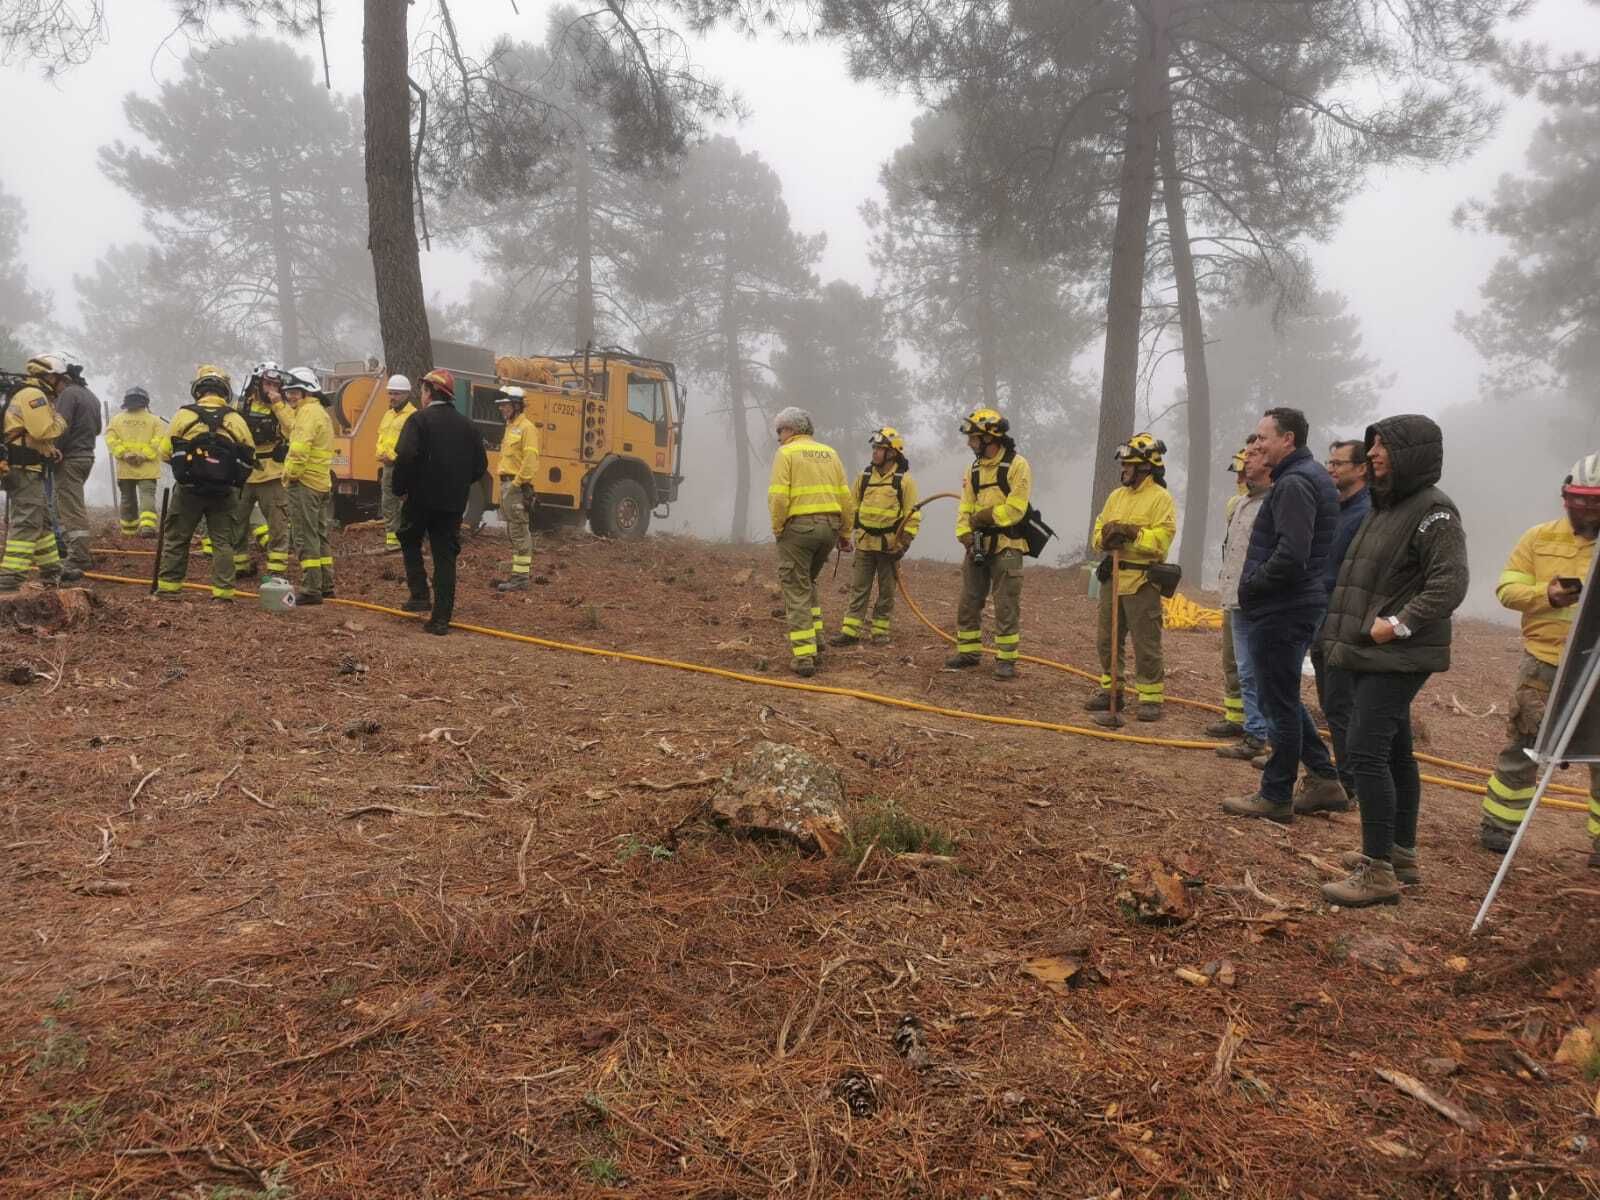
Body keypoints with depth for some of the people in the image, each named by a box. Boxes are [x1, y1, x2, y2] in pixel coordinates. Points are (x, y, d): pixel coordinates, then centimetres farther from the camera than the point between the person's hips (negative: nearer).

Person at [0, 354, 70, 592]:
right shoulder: (33, 395, -10)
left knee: (43, 519, 18)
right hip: (24, 468, -11)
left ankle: (52, 571, 27)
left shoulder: (36, 395, 23)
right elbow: (45, 430, -21)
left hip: (27, 468, 11)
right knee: (27, 521, -15)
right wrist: (59, 420, -2)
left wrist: (51, 450, 7)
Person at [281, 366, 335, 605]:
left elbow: (299, 448, -23)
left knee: (305, 537, -8)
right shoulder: (320, 412, 20)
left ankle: (311, 589, -7)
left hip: (304, 483, -10)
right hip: (321, 484, 10)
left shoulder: (308, 411, -13)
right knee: (319, 536, 16)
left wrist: (291, 474, -15)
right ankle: (326, 584, 23)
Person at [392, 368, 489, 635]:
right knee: (446, 558, 6)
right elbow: (481, 463, 10)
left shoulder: (419, 420, -9)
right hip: (454, 503, 4)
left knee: (410, 543, 21)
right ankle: (441, 618, 4)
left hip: (421, 498, -4)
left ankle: (419, 595, 9)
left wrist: (400, 489, -7)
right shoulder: (465, 425, 8)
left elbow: (405, 457, -20)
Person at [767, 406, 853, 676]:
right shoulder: (829, 453, 14)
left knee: (797, 590, -1)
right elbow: (846, 498, 11)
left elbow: (778, 496, -14)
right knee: (807, 582, 25)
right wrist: (845, 533, 17)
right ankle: (814, 635, 20)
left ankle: (804, 655, -5)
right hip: (829, 527, 6)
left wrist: (777, 529, -3)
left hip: (798, 526, -6)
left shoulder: (786, 453, -3)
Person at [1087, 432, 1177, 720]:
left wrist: (1130, 533, -22)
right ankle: (1109, 689, 26)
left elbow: (1162, 539, -17)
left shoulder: (1161, 498, -7)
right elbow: (1098, 531, 13)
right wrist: (1106, 537, -8)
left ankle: (1151, 697, 7)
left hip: (1142, 582, -7)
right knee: (1108, 639, 14)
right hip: (1112, 577, 7)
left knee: (1146, 644, -1)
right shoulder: (1116, 495, 14)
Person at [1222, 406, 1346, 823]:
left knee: (1279, 702, -1)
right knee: (1283, 698, 20)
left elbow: (1291, 555, -28)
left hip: (1282, 611, -10)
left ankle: (1275, 796, 10)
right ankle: (1324, 778, 26)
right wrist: (1253, 586, 12)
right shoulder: (1313, 476, 15)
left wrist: (1251, 586, -14)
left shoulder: (1294, 483, -18)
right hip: (1301, 605, 10)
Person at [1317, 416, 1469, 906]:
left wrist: (1397, 625, -22)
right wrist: (1348, 633, 13)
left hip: (1396, 659, -10)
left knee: (1366, 751, -13)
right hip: (1369, 657, 10)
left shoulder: (1433, 511, -12)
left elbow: (1450, 584, -21)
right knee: (1394, 753, 15)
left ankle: (1378, 870, -9)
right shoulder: (1386, 507, 16)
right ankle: (1401, 854, 26)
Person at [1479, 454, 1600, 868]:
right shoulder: (1539, 538, 4)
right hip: (1543, 663, 0)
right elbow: (1507, 588, -1)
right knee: (1522, 745, 9)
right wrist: (1546, 594, -20)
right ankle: (1498, 826, 20)